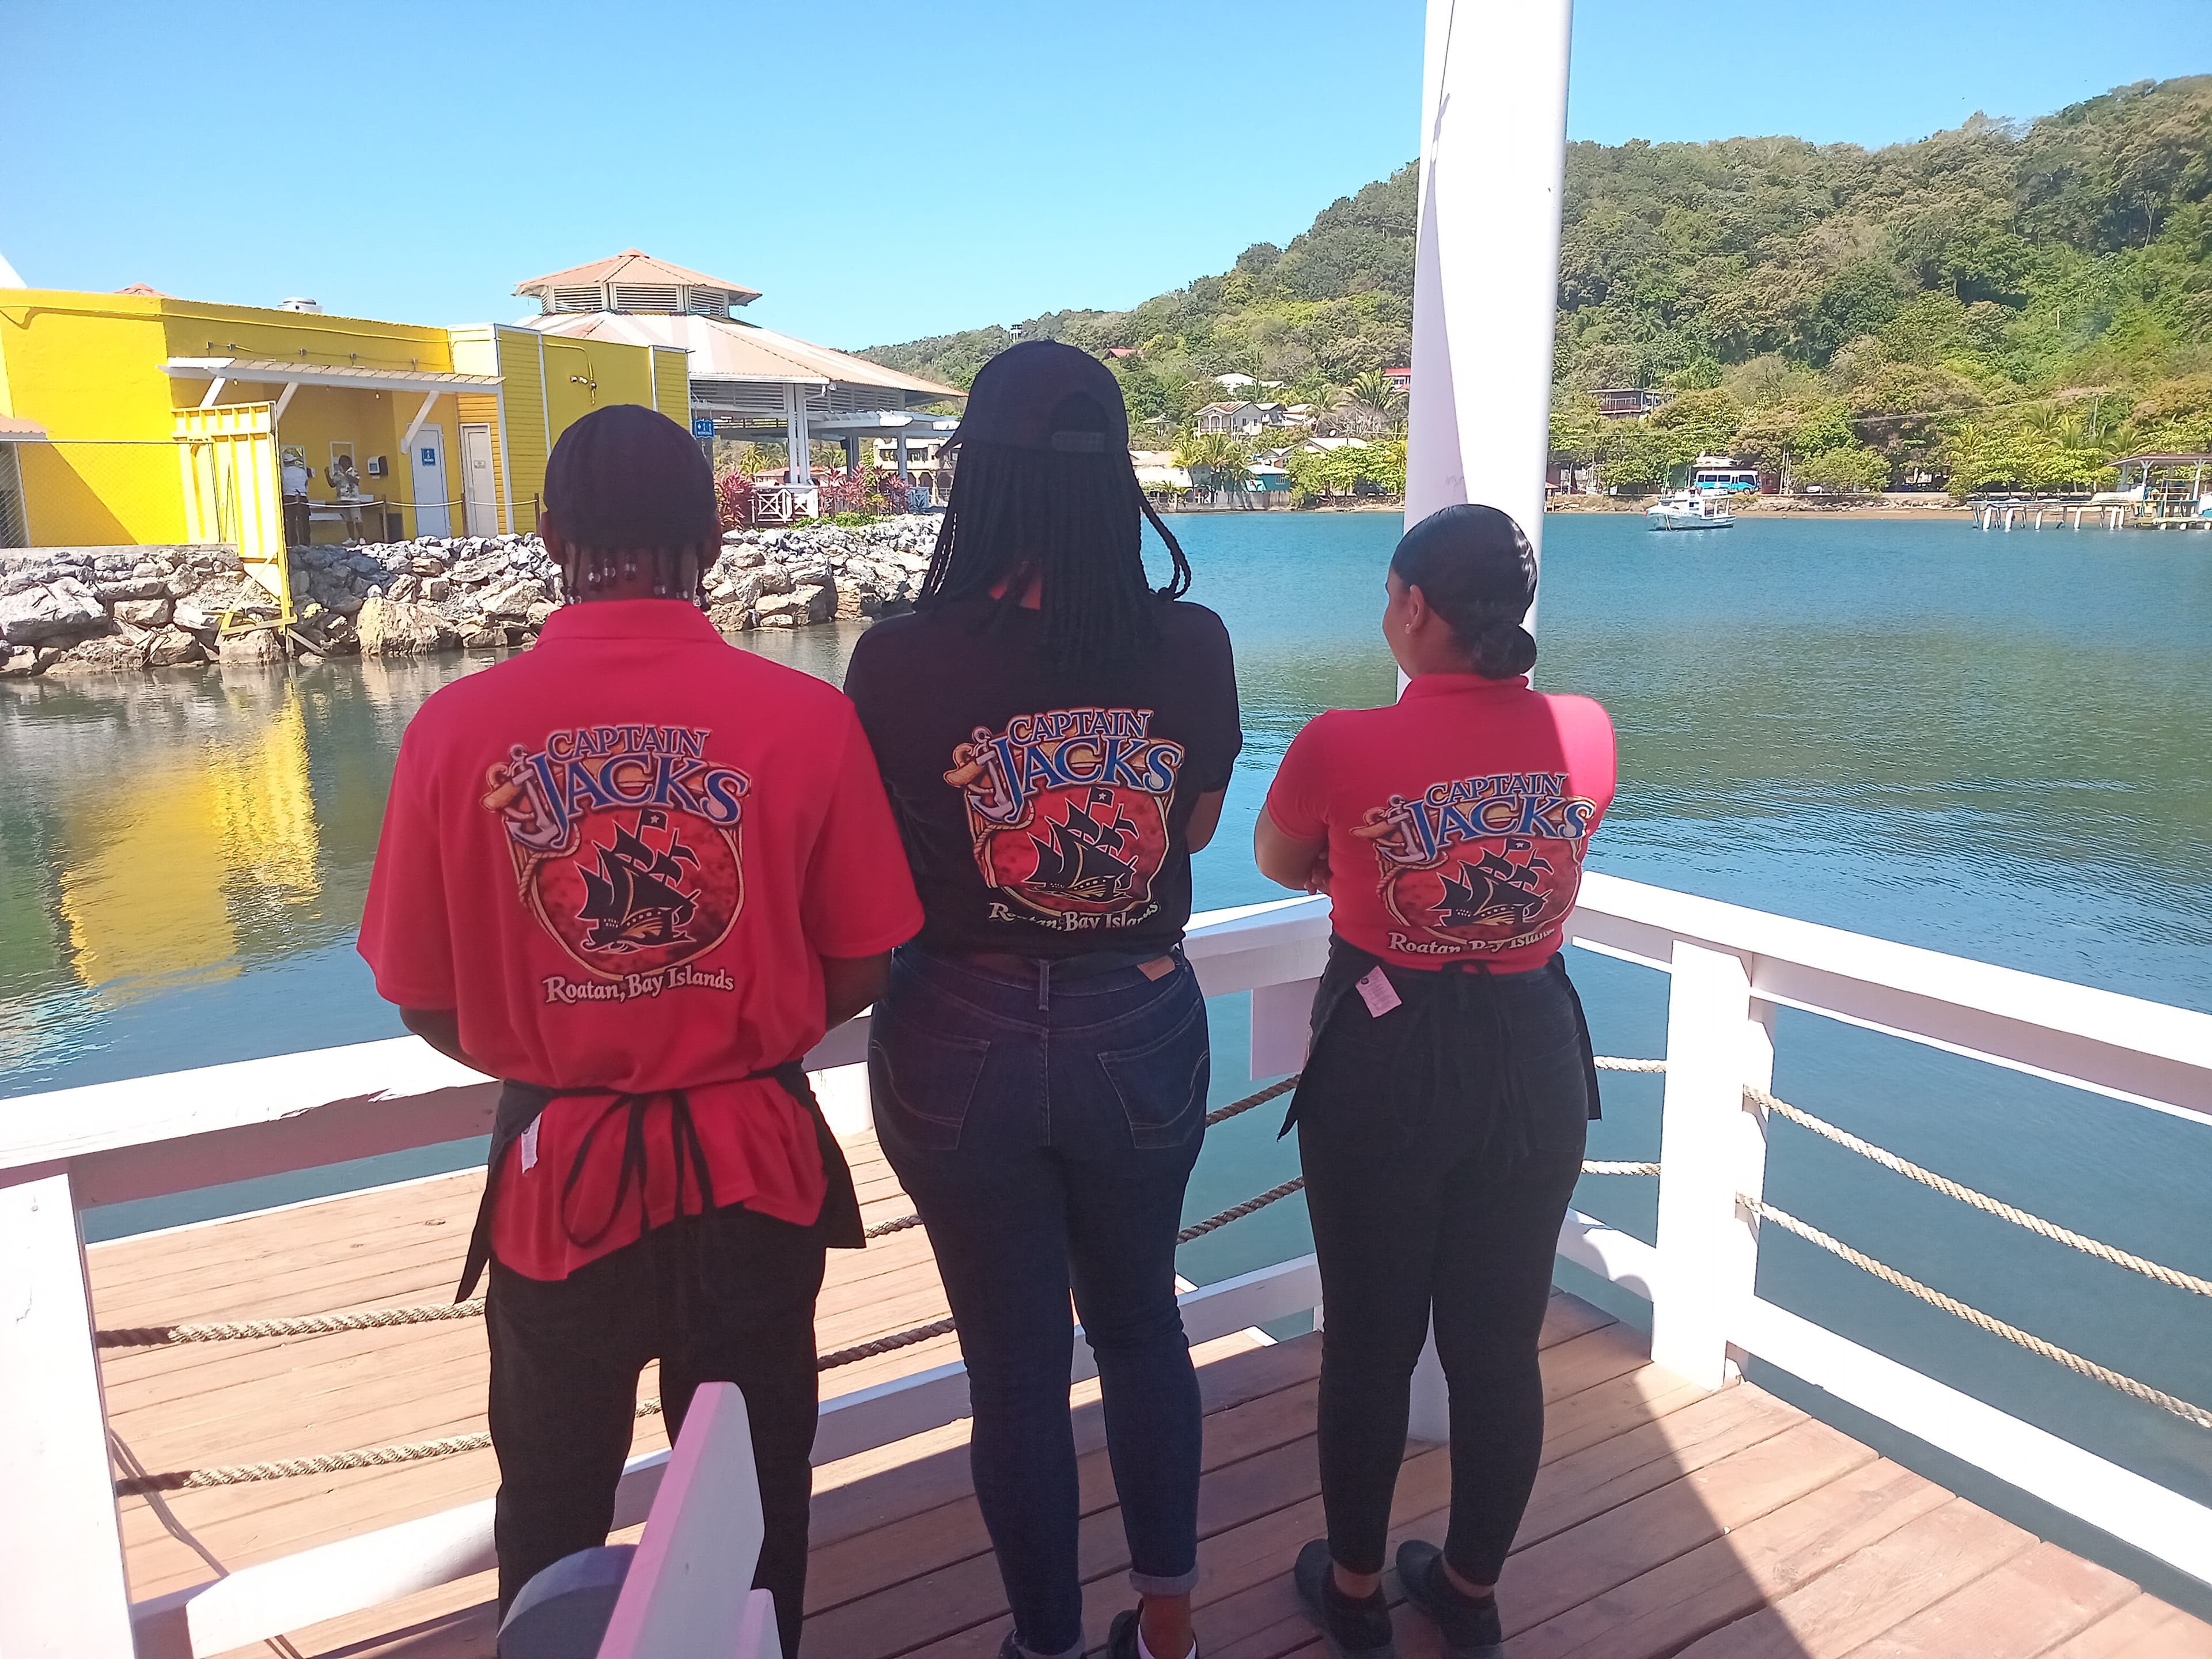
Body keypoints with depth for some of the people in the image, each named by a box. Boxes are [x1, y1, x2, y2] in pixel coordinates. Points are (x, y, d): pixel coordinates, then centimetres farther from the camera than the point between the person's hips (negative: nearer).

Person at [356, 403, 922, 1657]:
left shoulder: (458, 728, -13)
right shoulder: (806, 717, -15)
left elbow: (428, 1006, -4)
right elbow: (860, 973, -6)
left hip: (559, 1176, 1)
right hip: (755, 1167, 0)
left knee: (555, 1507, 27)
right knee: (753, 1502, 22)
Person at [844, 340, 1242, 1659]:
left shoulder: (901, 661, -18)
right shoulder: (1190, 644, -11)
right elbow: (1197, 827, 4)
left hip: (965, 1048, -2)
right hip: (1142, 1036, 3)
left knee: (1018, 1362, 16)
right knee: (1142, 1323, 25)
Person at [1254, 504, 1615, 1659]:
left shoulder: (1343, 746, -18)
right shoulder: (1587, 734, -7)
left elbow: (1280, 865, 1)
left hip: (1383, 1065, -3)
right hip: (1534, 1059, 3)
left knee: (1370, 1340, 15)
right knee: (1500, 1343, 17)